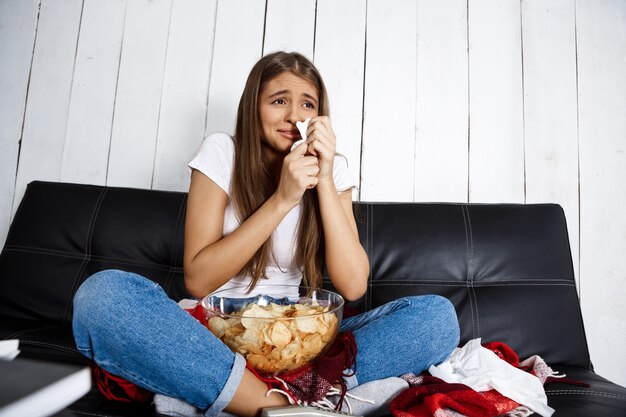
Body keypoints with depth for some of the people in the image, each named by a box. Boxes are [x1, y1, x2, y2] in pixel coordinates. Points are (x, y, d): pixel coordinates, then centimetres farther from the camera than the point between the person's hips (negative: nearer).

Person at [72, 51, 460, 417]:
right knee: (101, 293, -29)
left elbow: (353, 286, -10)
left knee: (437, 316, -17)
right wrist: (282, 199, -20)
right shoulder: (222, 152, -4)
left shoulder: (332, 168, 1)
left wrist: (325, 181, -17)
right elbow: (197, 280, -12)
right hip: (213, 331, -1)